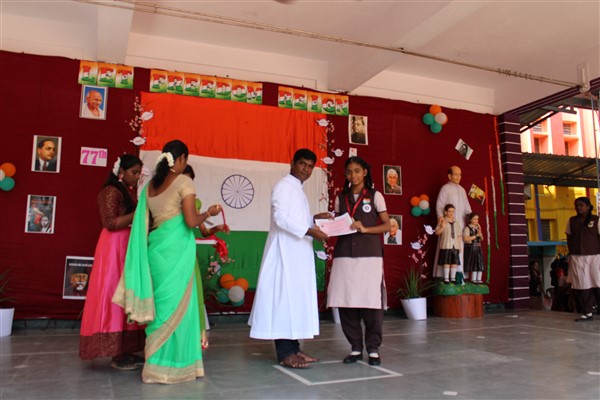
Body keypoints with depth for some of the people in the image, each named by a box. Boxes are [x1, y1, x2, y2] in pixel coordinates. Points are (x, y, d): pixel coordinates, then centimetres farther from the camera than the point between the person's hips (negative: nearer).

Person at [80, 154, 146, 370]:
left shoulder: (130, 192, 17)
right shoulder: (111, 191, -9)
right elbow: (110, 223, -17)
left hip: (129, 246, 9)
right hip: (114, 247, -9)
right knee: (115, 295, -6)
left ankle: (126, 351, 11)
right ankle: (117, 355, 0)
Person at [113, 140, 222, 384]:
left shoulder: (150, 185, 12)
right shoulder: (183, 182, -7)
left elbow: (144, 223, 12)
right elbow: (191, 221, -14)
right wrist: (209, 212, 3)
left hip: (155, 247, 7)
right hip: (176, 248, -7)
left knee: (161, 302, 14)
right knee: (176, 304, 2)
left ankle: (156, 363, 20)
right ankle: (169, 366, 8)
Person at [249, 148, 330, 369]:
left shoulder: (297, 189, 21)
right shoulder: (284, 186, -8)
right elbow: (281, 218, -18)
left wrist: (314, 218, 9)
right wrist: (309, 231, -21)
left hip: (298, 253, 10)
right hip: (285, 252, -10)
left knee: (297, 297, 9)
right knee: (284, 297, -7)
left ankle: (293, 348, 15)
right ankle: (284, 353, -3)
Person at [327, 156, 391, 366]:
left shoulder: (375, 196, 6)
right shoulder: (340, 198, 14)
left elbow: (387, 225, 4)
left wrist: (365, 229, -10)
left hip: (369, 255, -2)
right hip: (344, 255, 3)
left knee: (371, 301, -5)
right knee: (346, 302, -1)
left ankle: (373, 348, 9)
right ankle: (356, 347, 13)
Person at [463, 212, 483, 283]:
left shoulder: (478, 227, 12)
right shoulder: (467, 228, -8)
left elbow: (482, 239, 14)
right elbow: (465, 239, -19)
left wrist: (480, 232, -5)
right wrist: (476, 235, -16)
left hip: (478, 248, 6)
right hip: (470, 248, -6)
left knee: (479, 263, 2)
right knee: (471, 264, -4)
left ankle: (478, 278, 6)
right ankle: (473, 278, 4)